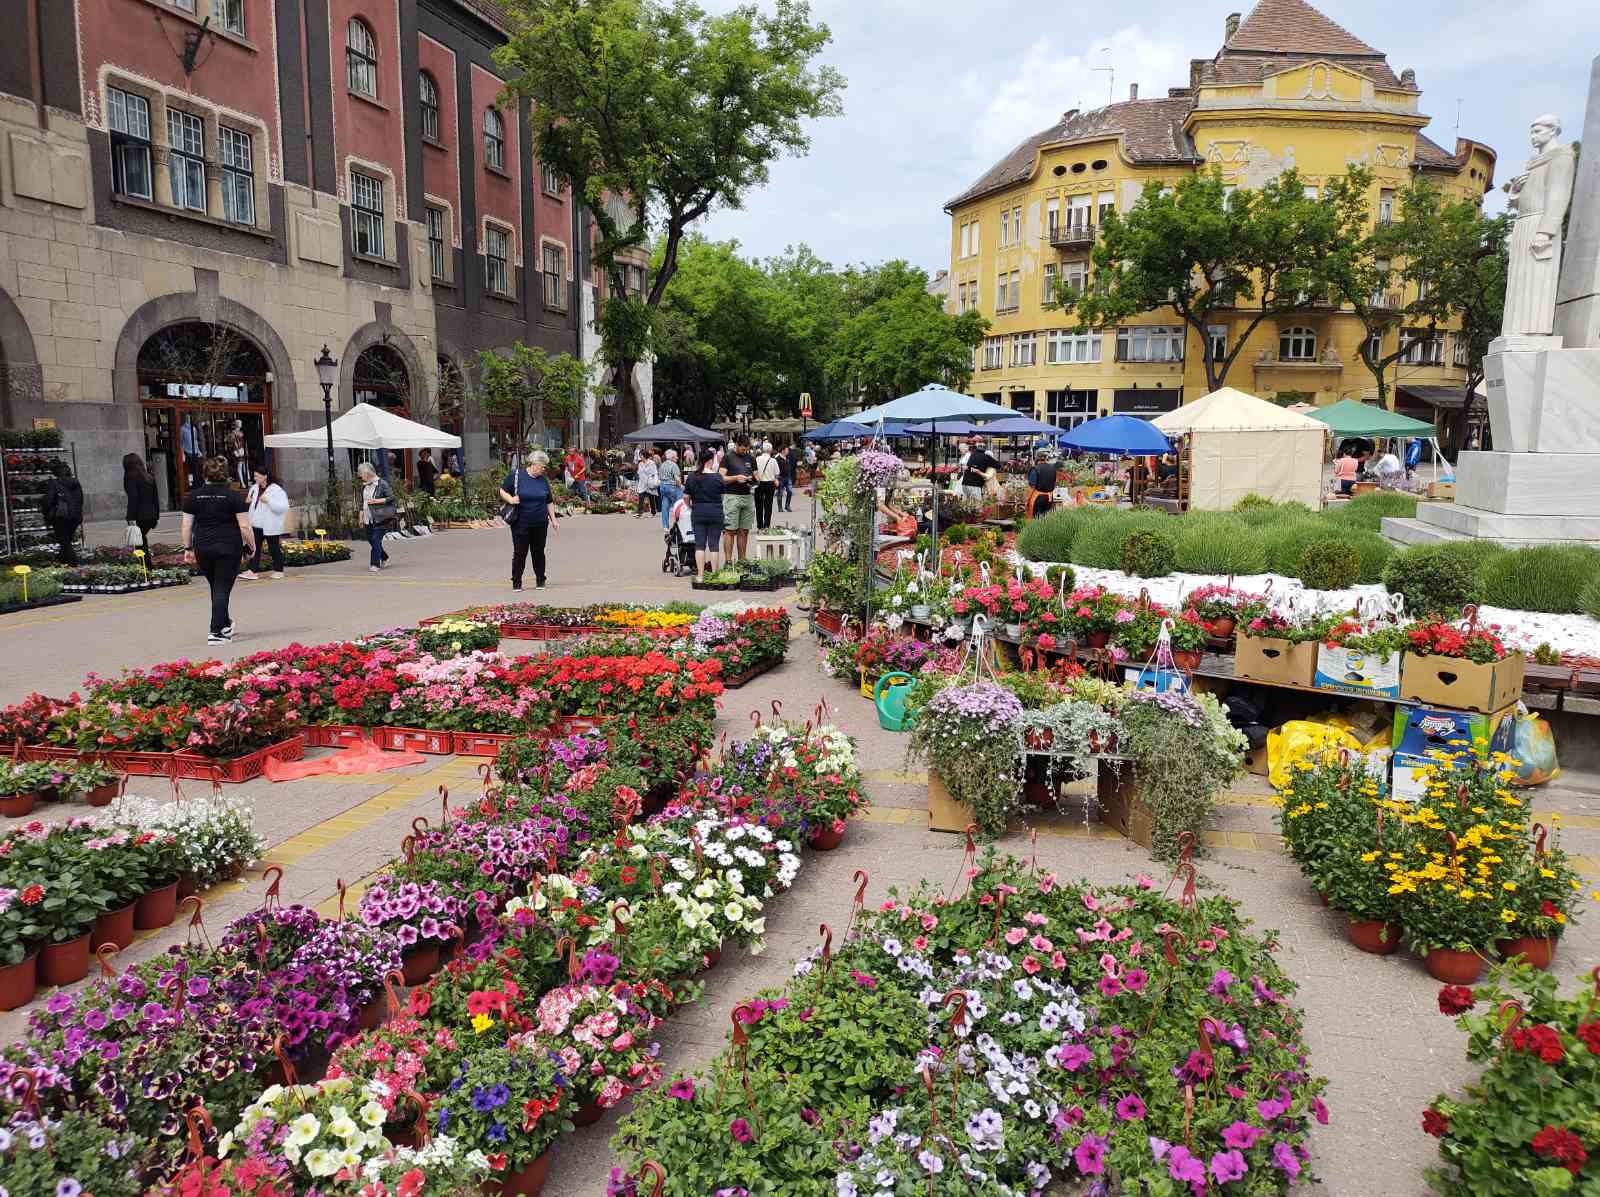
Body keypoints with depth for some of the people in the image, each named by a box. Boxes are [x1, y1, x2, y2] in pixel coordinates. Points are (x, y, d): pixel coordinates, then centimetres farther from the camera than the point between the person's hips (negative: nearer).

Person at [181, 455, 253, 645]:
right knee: (222, 589, -1)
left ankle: (225, 625, 32)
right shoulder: (234, 496, -6)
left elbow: (186, 526, 5)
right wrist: (251, 546, 2)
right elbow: (244, 527, -9)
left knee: (215, 588, 18)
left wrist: (188, 548, 13)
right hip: (229, 548, -3)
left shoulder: (193, 496, 4)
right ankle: (216, 632, -7)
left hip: (203, 549, 4)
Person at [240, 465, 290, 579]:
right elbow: (252, 504, 27)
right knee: (254, 548, 0)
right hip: (256, 525, 6)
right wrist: (248, 501, 4)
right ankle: (253, 571, -1)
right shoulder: (254, 488, 11)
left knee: (274, 548, 5)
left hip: (270, 526, -6)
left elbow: (283, 507, -21)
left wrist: (268, 501, -27)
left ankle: (278, 570, 18)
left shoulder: (276, 490, -12)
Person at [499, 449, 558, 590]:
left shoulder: (543, 480, 10)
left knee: (538, 552, 9)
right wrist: (510, 499, -19)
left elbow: (548, 502, 16)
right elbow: (502, 491, 0)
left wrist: (553, 519, 13)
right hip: (521, 523, -3)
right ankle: (516, 581, 11)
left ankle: (540, 580, 20)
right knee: (520, 552, 0)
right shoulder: (516, 475, -4)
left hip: (540, 524, 3)